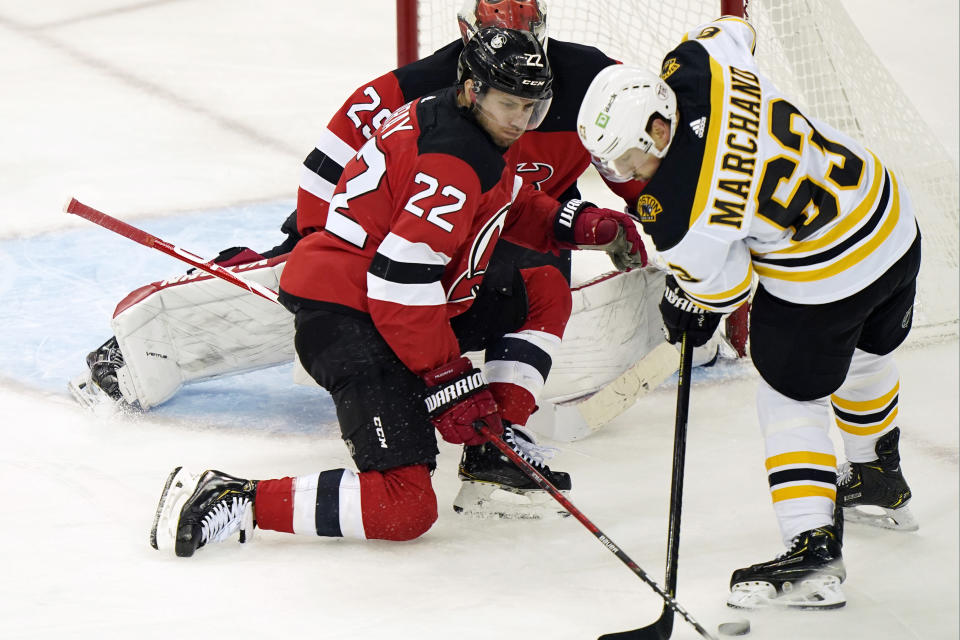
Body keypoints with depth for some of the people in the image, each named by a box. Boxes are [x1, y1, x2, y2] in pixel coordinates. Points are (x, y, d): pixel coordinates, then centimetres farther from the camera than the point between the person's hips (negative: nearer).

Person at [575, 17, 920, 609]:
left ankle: (813, 547, 4)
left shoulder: (676, 217, -29)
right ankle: (882, 480, 58)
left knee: (791, 400, 12)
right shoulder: (696, 66, -15)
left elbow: (722, 287, -12)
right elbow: (734, 29, 10)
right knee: (865, 357, 33)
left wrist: (687, 302, 11)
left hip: (821, 285, -8)